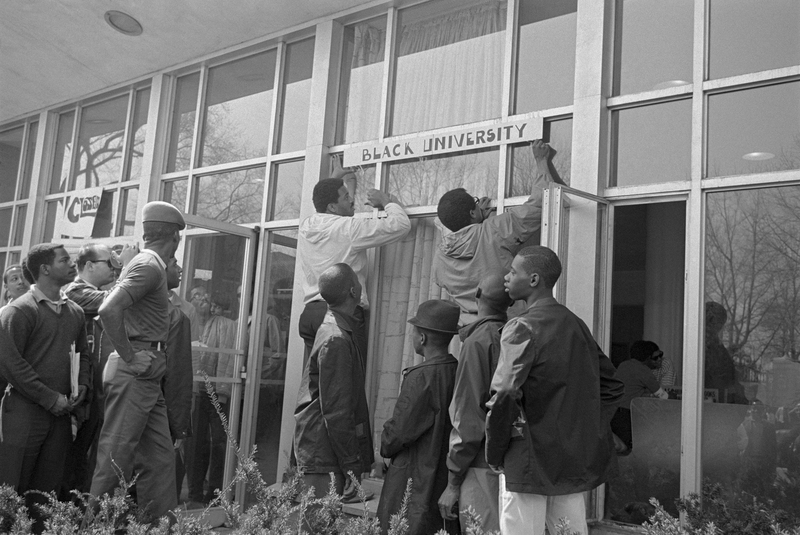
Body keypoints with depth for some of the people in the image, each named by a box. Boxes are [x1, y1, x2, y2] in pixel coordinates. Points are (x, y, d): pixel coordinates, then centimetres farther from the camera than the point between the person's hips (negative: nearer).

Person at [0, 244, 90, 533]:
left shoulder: (75, 311, 12)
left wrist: (82, 385, 2)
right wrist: (50, 398, -15)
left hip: (61, 412, 6)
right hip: (25, 410, -6)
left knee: (47, 489, 12)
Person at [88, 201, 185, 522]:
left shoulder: (150, 264, 18)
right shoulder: (149, 265, -12)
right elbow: (109, 310, -26)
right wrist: (129, 358, -18)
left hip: (147, 376, 10)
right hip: (134, 375, -10)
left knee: (160, 458, 11)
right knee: (116, 458, -3)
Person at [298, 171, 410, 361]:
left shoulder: (306, 226, 11)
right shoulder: (348, 228, -9)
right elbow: (400, 224, -11)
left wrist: (338, 184, 39)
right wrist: (387, 201, 7)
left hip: (309, 311, 8)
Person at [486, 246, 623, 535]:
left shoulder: (522, 328, -14)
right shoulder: (576, 324, 10)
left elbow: (504, 396, -22)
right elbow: (611, 386, 16)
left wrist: (494, 455, -10)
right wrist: (588, 433, 16)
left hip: (530, 460, -7)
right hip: (577, 460, 8)